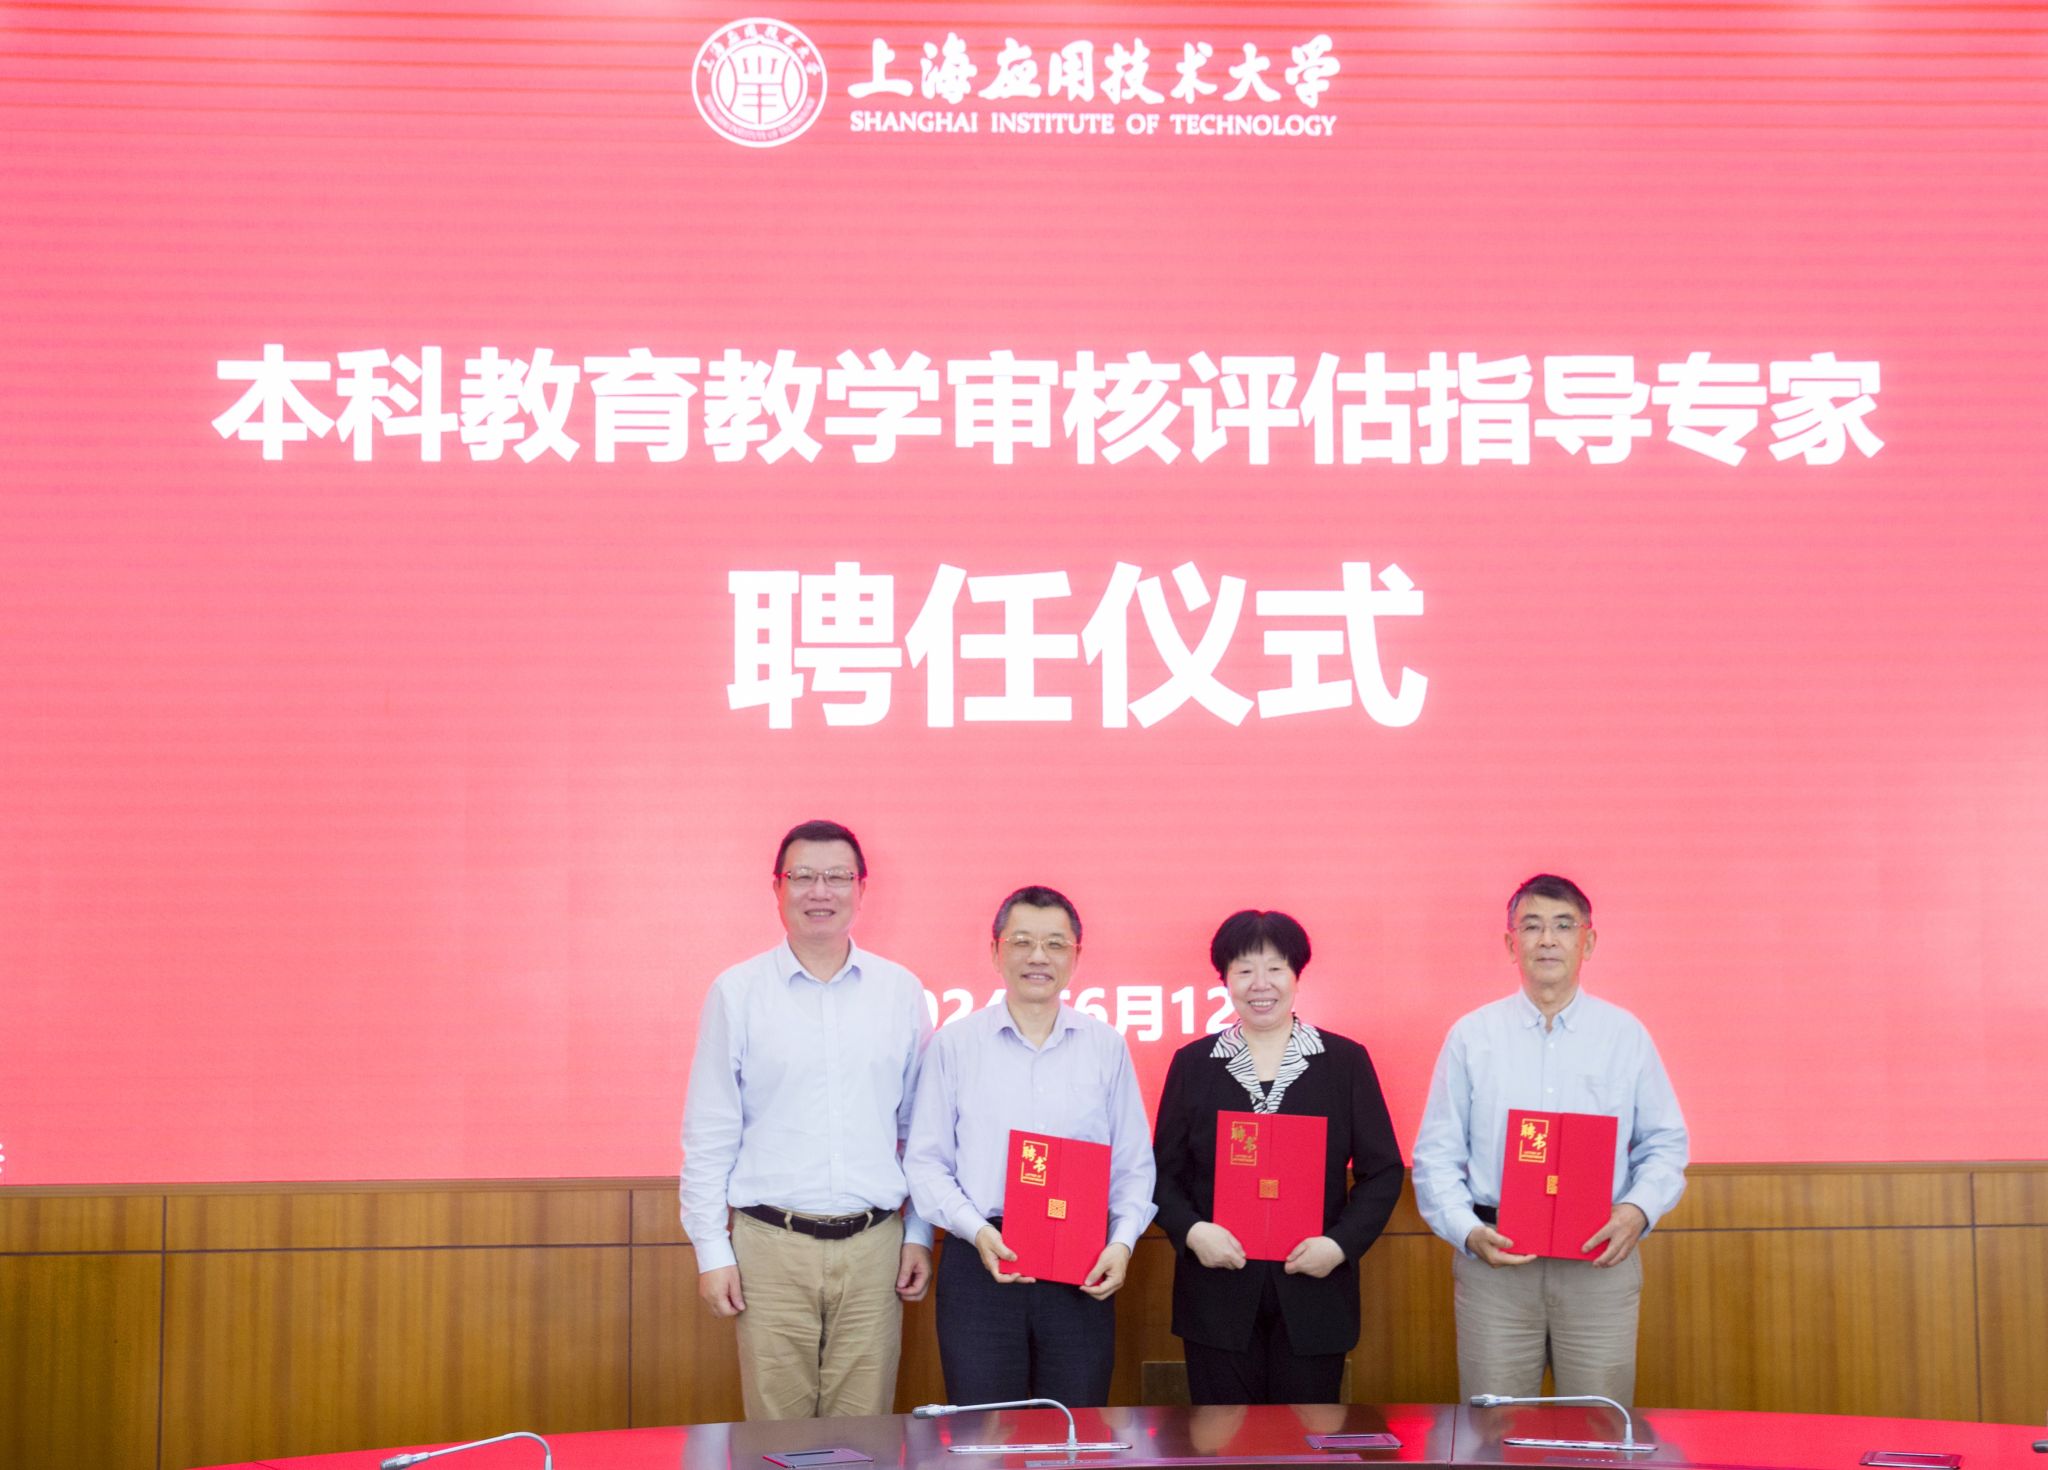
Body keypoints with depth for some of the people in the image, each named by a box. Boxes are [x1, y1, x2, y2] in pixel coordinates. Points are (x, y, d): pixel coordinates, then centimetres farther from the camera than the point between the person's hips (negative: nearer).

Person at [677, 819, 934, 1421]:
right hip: (771, 1246, -1)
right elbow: (708, 1136, 2)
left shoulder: (900, 992, 7)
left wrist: (920, 1235, 8)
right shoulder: (736, 992, 2)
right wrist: (712, 1250, -2)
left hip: (873, 1246, 1)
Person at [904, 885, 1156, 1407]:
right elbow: (925, 1163, 3)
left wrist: (1123, 1240, -6)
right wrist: (976, 1229, -11)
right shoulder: (954, 1045, 5)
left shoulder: (1106, 1047, 10)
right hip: (980, 1264, -1)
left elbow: (1134, 1165, 10)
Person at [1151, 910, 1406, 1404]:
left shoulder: (1345, 1060, 4)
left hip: (1313, 1289, 0)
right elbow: (1165, 1171, 6)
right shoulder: (1193, 1063, 7)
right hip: (1220, 1289, 0)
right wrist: (1190, 1230, -12)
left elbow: (1382, 1170, 3)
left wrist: (1342, 1243, -11)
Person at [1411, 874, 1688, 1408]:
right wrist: (1468, 1231, -10)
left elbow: (1665, 1144, 10)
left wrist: (1638, 1210, -9)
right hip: (1494, 1261, 0)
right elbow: (1436, 1154, 5)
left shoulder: (1626, 1035, 8)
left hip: (1601, 1260, 0)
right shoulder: (1471, 1037, 6)